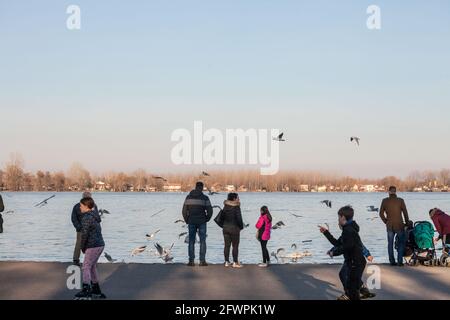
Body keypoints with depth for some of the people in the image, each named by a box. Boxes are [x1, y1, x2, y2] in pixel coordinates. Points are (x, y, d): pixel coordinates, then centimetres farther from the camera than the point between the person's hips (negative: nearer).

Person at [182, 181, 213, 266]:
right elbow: (209, 211, -6)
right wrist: (206, 220, 11)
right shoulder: (205, 198, -6)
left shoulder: (188, 197, 0)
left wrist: (187, 221, 11)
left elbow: (184, 211, 0)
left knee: (191, 241, 7)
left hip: (191, 222, 2)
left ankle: (191, 261, 4)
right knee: (202, 241, 5)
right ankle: (202, 261, 2)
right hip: (202, 222, -2)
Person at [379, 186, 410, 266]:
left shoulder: (385, 201, 0)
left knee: (390, 244, 11)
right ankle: (400, 261, 1)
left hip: (389, 226, 2)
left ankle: (392, 261, 10)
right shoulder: (400, 200, -6)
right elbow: (405, 212, -4)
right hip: (399, 225, -2)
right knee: (401, 243, 7)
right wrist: (407, 222, 8)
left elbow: (381, 213, 2)